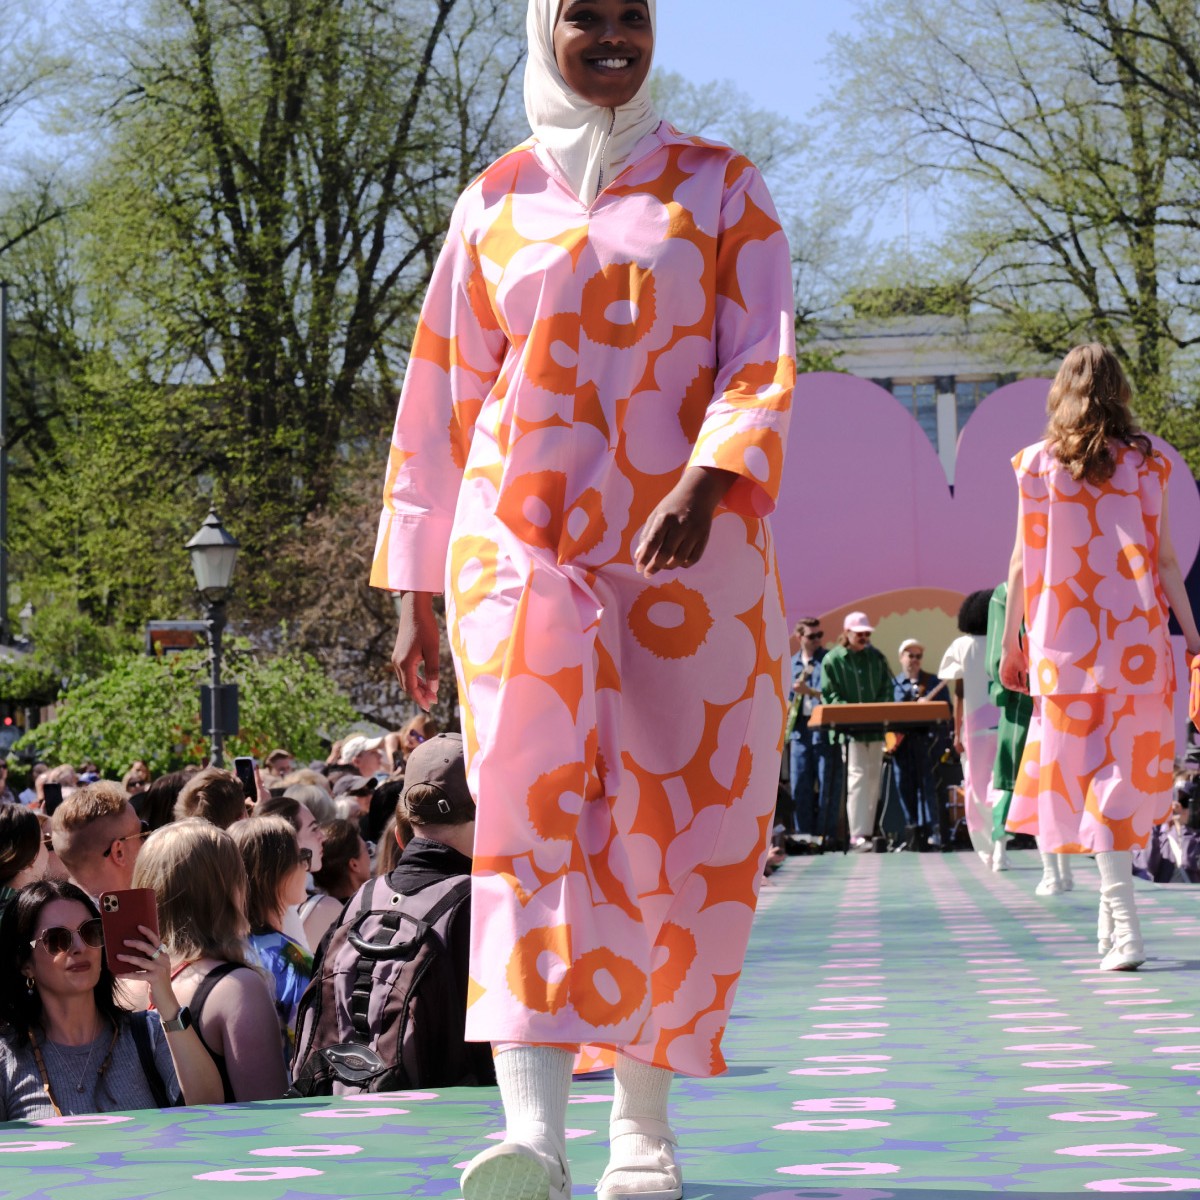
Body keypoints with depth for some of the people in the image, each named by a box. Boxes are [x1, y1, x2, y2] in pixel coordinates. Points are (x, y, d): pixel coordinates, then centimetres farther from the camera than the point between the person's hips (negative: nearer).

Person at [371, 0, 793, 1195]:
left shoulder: (722, 188, 10)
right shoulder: (495, 203, 13)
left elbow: (765, 364, -2)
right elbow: (441, 401, 15)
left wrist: (705, 484, -21)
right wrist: (414, 590, 11)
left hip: (693, 556, 1)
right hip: (524, 545, 0)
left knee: (681, 831, 0)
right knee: (532, 796, -18)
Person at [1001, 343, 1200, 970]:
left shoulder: (1038, 464, 2)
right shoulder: (1143, 461, 2)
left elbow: (1023, 560, 2)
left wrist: (1011, 642, 8)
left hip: (1064, 639, 0)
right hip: (1135, 635, 0)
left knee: (1088, 768, -1)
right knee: (1130, 764, 11)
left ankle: (1123, 926, -10)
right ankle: (1113, 913, 16)